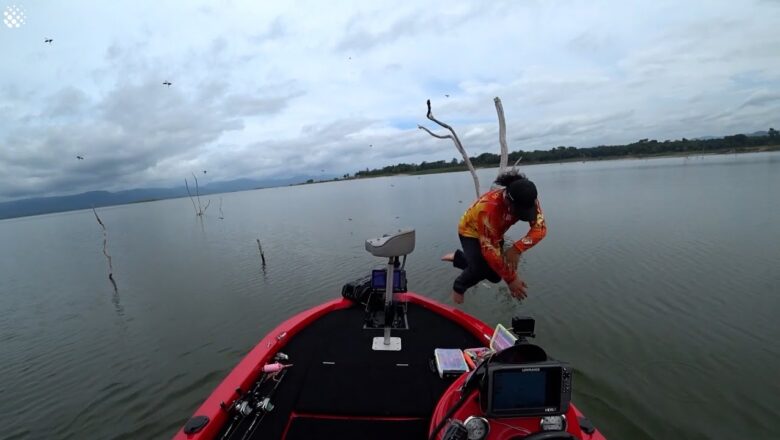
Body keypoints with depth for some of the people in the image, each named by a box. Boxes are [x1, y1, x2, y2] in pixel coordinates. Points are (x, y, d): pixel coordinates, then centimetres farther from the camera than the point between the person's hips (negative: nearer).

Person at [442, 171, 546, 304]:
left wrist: (517, 249, -46)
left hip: (495, 234, 6)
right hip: (471, 232, -6)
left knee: (495, 276, 4)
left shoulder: (528, 200, -26)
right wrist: (511, 279, -34)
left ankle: (458, 257, 26)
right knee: (481, 270, -28)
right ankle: (459, 286, 5)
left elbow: (540, 228, -30)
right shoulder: (489, 207, -43)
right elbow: (489, 249, -38)